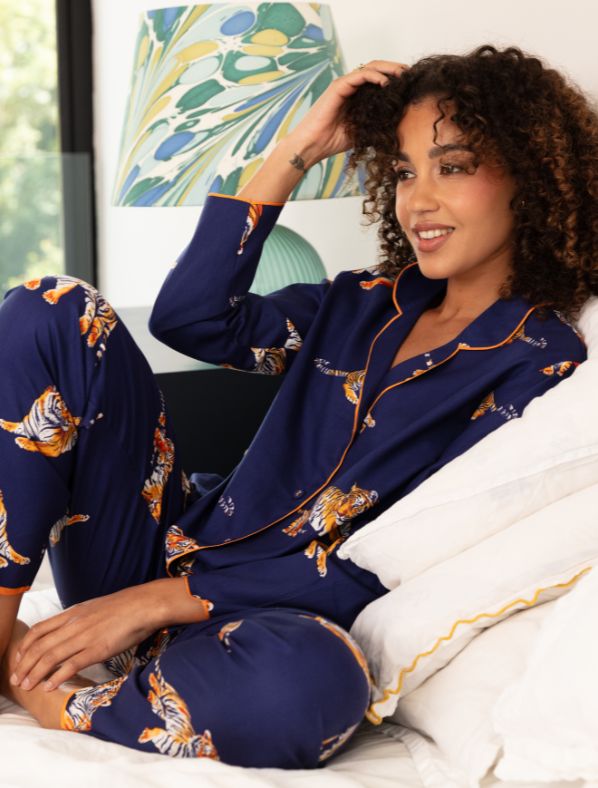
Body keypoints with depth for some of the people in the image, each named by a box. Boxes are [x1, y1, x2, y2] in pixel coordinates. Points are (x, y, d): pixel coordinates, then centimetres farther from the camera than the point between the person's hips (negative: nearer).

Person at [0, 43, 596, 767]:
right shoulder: (371, 302, 13)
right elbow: (189, 318, 2)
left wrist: (165, 599, -17)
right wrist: (297, 151, 1)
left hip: (279, 623, -6)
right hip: (179, 542, 7)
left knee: (299, 679, -45)